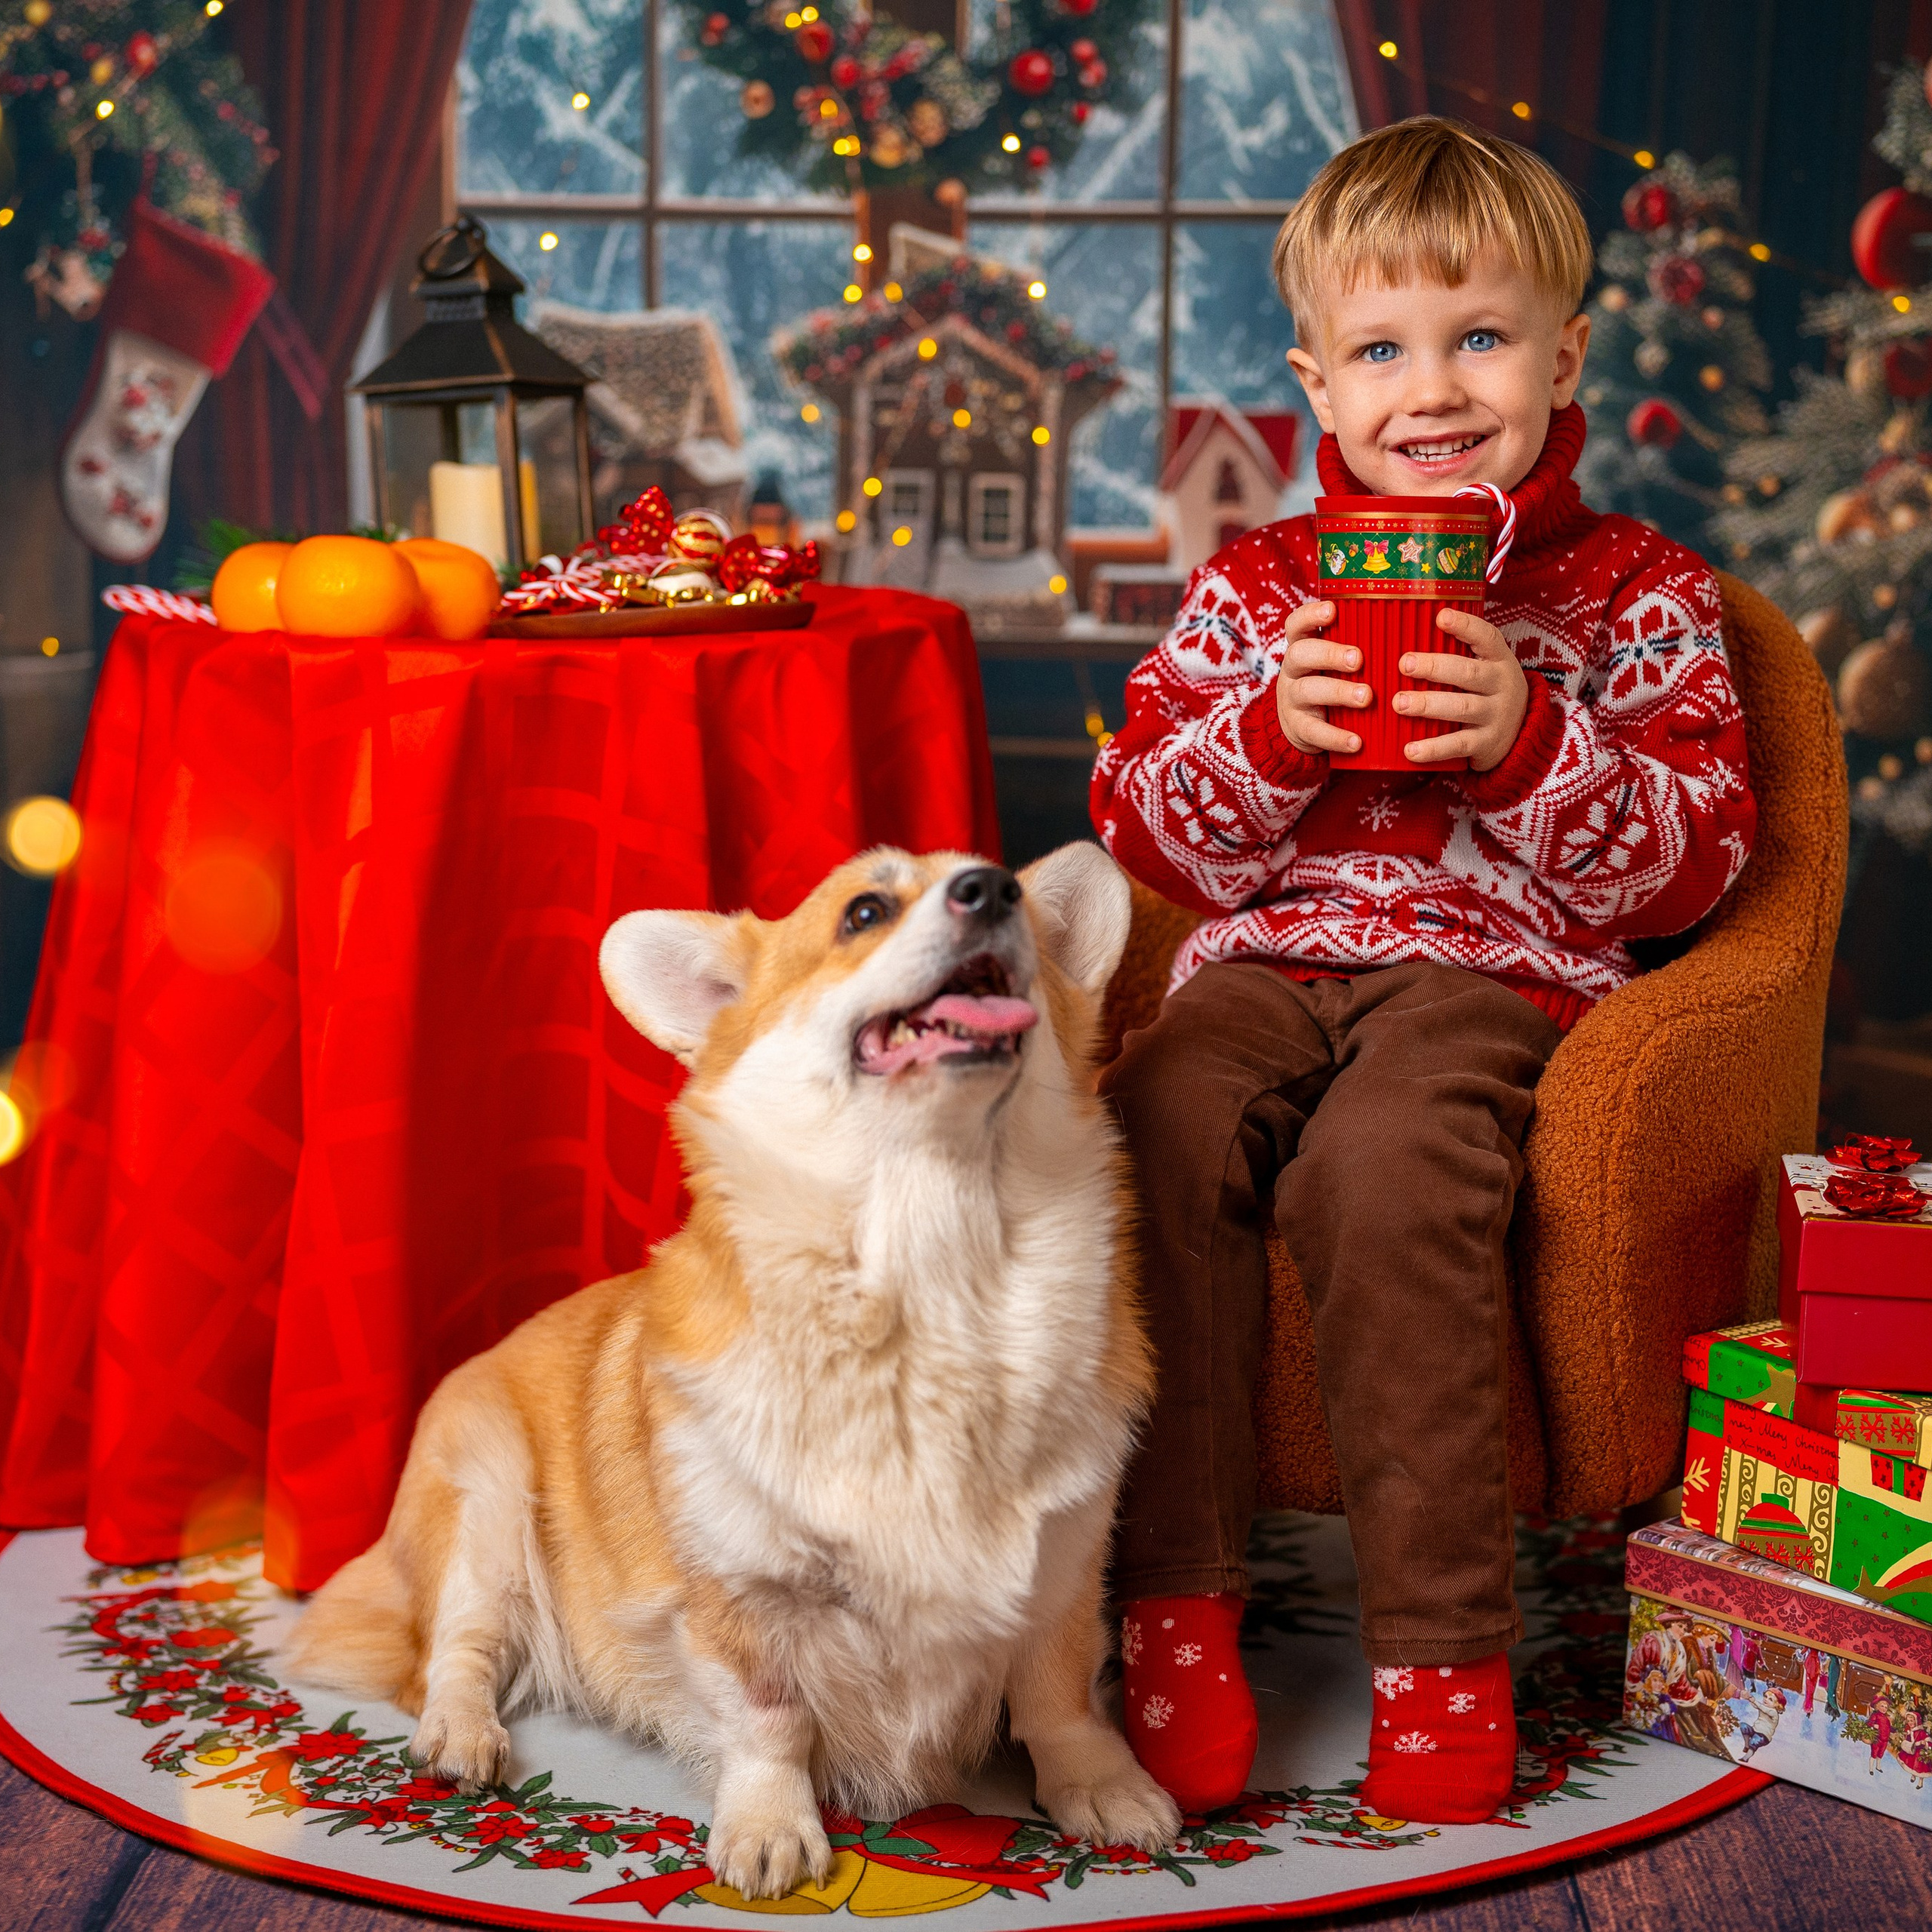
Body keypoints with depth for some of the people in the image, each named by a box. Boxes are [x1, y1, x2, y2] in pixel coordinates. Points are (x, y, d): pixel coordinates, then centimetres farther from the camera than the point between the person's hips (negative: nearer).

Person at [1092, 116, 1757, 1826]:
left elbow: (1697, 861, 1)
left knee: (1382, 1169, -35)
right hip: (1266, 961, 3)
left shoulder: (1640, 594, 9)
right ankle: (1176, 1601, -19)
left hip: (1498, 973, -3)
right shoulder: (1255, 585, 15)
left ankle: (1444, 1643, -21)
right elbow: (1144, 830, 10)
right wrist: (1272, 732, -10)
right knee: (1157, 1132, -30)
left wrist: (1527, 741, -15)